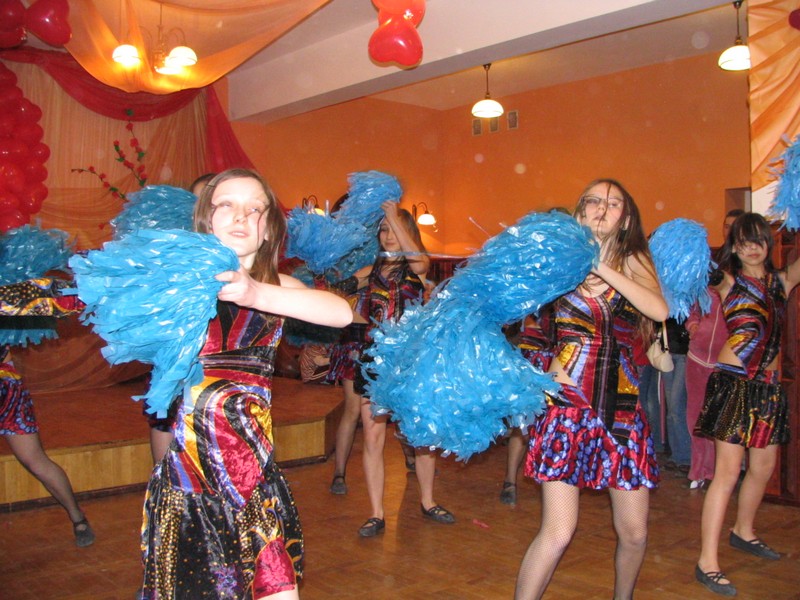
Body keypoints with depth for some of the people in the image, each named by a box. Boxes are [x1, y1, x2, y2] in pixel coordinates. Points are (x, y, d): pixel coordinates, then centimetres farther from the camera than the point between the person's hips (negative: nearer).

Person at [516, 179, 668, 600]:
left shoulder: (634, 262, 9)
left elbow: (660, 310, -11)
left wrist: (601, 268, -14)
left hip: (622, 409, 3)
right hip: (567, 404, -3)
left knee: (634, 532, 10)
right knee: (558, 532, -11)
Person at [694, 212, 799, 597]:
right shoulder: (728, 281, 0)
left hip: (767, 385, 6)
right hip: (733, 382, -6)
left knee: (764, 466, 17)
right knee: (728, 471, -9)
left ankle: (743, 532, 41)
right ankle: (707, 562, -4)